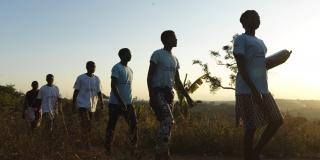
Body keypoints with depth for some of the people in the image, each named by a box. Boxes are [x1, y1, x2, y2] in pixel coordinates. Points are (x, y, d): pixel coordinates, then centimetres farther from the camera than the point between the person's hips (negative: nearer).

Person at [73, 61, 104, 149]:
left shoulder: (97, 79, 9)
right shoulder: (80, 78, 0)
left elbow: (99, 91, 7)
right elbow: (76, 91, 2)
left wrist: (101, 101, -7)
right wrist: (73, 102, -2)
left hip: (92, 105, 4)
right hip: (82, 104, -4)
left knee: (89, 124, 9)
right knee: (85, 123, -16)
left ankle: (86, 143, 21)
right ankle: (86, 144, -16)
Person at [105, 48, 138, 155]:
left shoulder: (130, 70, 16)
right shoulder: (116, 68, -9)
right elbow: (113, 86, -16)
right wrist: (121, 102, -21)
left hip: (128, 103, 7)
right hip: (116, 103, -7)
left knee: (133, 125, 0)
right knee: (111, 126, 3)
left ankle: (134, 149, 6)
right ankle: (108, 148, 15)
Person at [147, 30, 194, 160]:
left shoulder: (174, 59, 19)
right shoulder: (157, 54, -3)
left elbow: (177, 82, 22)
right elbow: (150, 76, -8)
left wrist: (187, 97, 16)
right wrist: (151, 96, -19)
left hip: (169, 93, 8)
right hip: (158, 92, -8)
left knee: (166, 122, 6)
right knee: (168, 121, -19)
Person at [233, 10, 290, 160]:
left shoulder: (260, 42, 22)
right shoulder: (240, 40, -5)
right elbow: (241, 67, -15)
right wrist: (253, 89, -23)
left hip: (263, 90, 9)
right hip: (247, 91, -9)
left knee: (277, 121, 8)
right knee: (251, 127, -5)